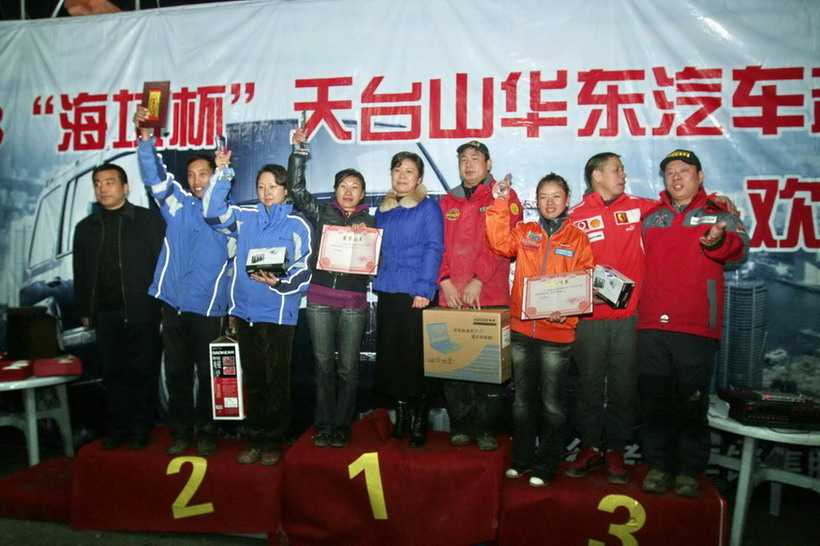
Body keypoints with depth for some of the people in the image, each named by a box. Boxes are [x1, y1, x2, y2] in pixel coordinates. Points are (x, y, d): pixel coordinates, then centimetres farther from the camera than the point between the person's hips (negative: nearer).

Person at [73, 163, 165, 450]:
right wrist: (84, 311, 11)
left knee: (143, 372, 3)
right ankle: (117, 428, 20)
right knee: (113, 373, 9)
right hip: (105, 314, 4)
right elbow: (81, 273, 15)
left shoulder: (150, 220, 1)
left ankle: (140, 429, 15)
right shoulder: (86, 227, 14)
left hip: (141, 313, -4)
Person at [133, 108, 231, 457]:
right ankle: (180, 432, 23)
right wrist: (145, 137, -16)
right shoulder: (177, 204, 6)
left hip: (209, 309, -2)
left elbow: (237, 263, -2)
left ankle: (206, 433, 20)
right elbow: (154, 176, -6)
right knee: (177, 373, 10)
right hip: (173, 304, 2)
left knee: (209, 374, 6)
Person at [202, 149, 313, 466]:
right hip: (245, 310, 4)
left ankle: (273, 442, 17)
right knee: (252, 380, 12)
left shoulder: (298, 225, 0)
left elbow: (304, 270, -4)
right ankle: (255, 440, 24)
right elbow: (213, 212, -4)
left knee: (276, 381, 4)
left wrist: (280, 283, -21)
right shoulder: (245, 217, 10)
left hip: (278, 313, -3)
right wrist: (222, 173, -9)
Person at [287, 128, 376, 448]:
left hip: (354, 302, 0)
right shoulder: (322, 214, 10)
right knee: (323, 364, 5)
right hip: (320, 298, 1)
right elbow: (296, 188, 3)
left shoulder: (369, 222, 10)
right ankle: (323, 426, 16)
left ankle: (341, 426, 15)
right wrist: (299, 150, 0)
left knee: (348, 367, 2)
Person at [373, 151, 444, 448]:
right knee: (390, 355, 8)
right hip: (387, 293, 6)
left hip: (415, 294, -5)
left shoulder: (428, 207, -2)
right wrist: (377, 280, 8)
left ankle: (420, 422, 12)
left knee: (418, 356, 0)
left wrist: (424, 289, -17)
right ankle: (400, 415, 21)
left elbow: (433, 249, -9)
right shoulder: (383, 210, 16)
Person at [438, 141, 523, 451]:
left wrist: (478, 279, -15)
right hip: (451, 297, 3)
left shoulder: (504, 198, 7)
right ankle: (460, 427, 15)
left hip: (490, 297, -3)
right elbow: (438, 245, 9)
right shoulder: (447, 203, 17)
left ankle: (486, 429, 10)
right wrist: (444, 281, -6)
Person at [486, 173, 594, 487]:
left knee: (552, 402, 4)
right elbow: (500, 243, -7)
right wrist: (499, 205, -13)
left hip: (557, 332, -2)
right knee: (522, 398, 13)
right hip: (521, 329, 3)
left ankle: (545, 465, 17)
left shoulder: (577, 238, 4)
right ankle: (522, 458, 26)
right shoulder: (524, 232, 11)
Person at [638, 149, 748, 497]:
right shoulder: (650, 218, 17)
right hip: (652, 325, 3)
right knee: (654, 400, 6)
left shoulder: (719, 216, 8)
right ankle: (658, 465, 18)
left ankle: (689, 470, 15)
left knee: (693, 402, 2)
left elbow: (738, 246, -11)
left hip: (696, 327, -3)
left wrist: (719, 241, -33)